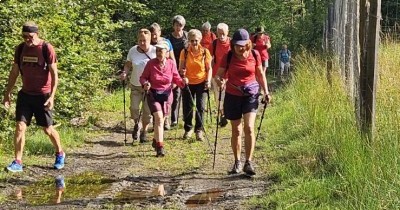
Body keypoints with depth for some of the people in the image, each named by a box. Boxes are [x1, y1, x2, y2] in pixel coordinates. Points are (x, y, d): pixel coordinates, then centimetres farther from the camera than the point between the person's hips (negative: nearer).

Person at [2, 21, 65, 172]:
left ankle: (60, 154, 30)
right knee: (20, 127, -5)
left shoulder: (47, 48, -12)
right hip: (25, 94, 4)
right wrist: (7, 93, 7)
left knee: (48, 129, 6)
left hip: (43, 96, -4)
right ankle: (18, 162, 1)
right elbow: (14, 72, 11)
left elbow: (54, 74, -11)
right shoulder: (20, 48, 3)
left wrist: (52, 96, -17)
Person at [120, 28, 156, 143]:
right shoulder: (133, 51, -5)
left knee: (147, 110, 5)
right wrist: (125, 72, -14)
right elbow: (128, 65, 6)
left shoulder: (155, 51, -11)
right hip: (135, 85, 1)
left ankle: (144, 131, 26)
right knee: (134, 107, -11)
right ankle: (136, 125, 20)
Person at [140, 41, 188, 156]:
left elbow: (176, 78, 3)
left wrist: (182, 81, -17)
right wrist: (145, 83, -23)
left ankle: (156, 141, 38)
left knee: (161, 119, 14)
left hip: (167, 95, 3)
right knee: (158, 117, -18)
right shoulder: (151, 63, -10)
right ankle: (160, 146, -18)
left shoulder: (171, 63, -5)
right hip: (153, 94, -3)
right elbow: (143, 77, -2)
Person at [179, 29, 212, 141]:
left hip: (201, 83, -1)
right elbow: (181, 68, 1)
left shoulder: (205, 52, -3)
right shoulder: (184, 52, -3)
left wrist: (208, 80, -11)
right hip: (188, 83, 1)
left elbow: (209, 68, 1)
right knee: (187, 107, 5)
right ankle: (188, 129, 23)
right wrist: (182, 72, -21)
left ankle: (199, 130, 6)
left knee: (200, 107, -5)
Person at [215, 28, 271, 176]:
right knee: (236, 131, 9)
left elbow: (260, 74, 9)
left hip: (251, 95, -1)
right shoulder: (228, 57, -6)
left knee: (249, 127, -15)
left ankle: (249, 163, -9)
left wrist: (266, 91, 2)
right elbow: (218, 75, -2)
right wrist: (220, 81, -25)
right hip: (233, 96, 1)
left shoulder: (255, 55, -3)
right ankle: (237, 162, 23)